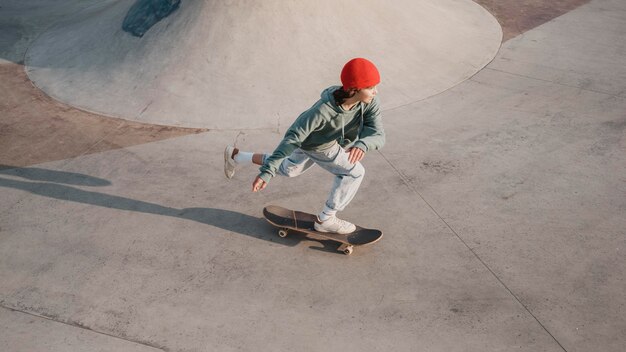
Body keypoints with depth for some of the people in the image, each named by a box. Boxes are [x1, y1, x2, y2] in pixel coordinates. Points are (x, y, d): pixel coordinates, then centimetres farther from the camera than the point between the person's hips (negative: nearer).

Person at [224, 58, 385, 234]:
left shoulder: (370, 102, -30)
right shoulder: (323, 109, -44)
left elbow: (377, 135, -34)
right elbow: (292, 138, -39)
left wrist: (362, 144, -59)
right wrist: (266, 171, -42)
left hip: (332, 141, 6)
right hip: (316, 146, -6)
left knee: (288, 169, 26)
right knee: (355, 172, -11)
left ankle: (236, 156, 41)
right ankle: (326, 219, 8)